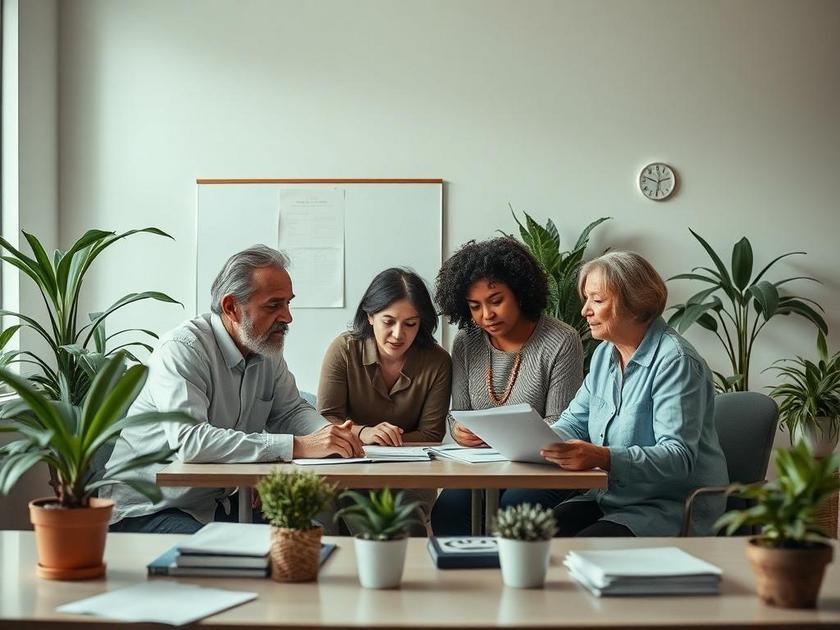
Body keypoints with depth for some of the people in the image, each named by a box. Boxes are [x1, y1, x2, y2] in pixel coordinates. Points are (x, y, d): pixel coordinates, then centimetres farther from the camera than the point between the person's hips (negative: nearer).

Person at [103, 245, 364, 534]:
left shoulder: (267, 352, 5)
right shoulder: (182, 349, -21)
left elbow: (290, 411, 12)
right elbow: (189, 440, -35)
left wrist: (328, 433, -14)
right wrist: (298, 446, -37)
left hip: (213, 506, 7)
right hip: (144, 510, -7)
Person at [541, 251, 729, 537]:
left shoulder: (675, 361, -16)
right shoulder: (604, 354, 12)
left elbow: (679, 456, -24)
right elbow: (575, 422, 14)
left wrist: (603, 458, -38)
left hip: (674, 508, -7)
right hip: (613, 497, 8)